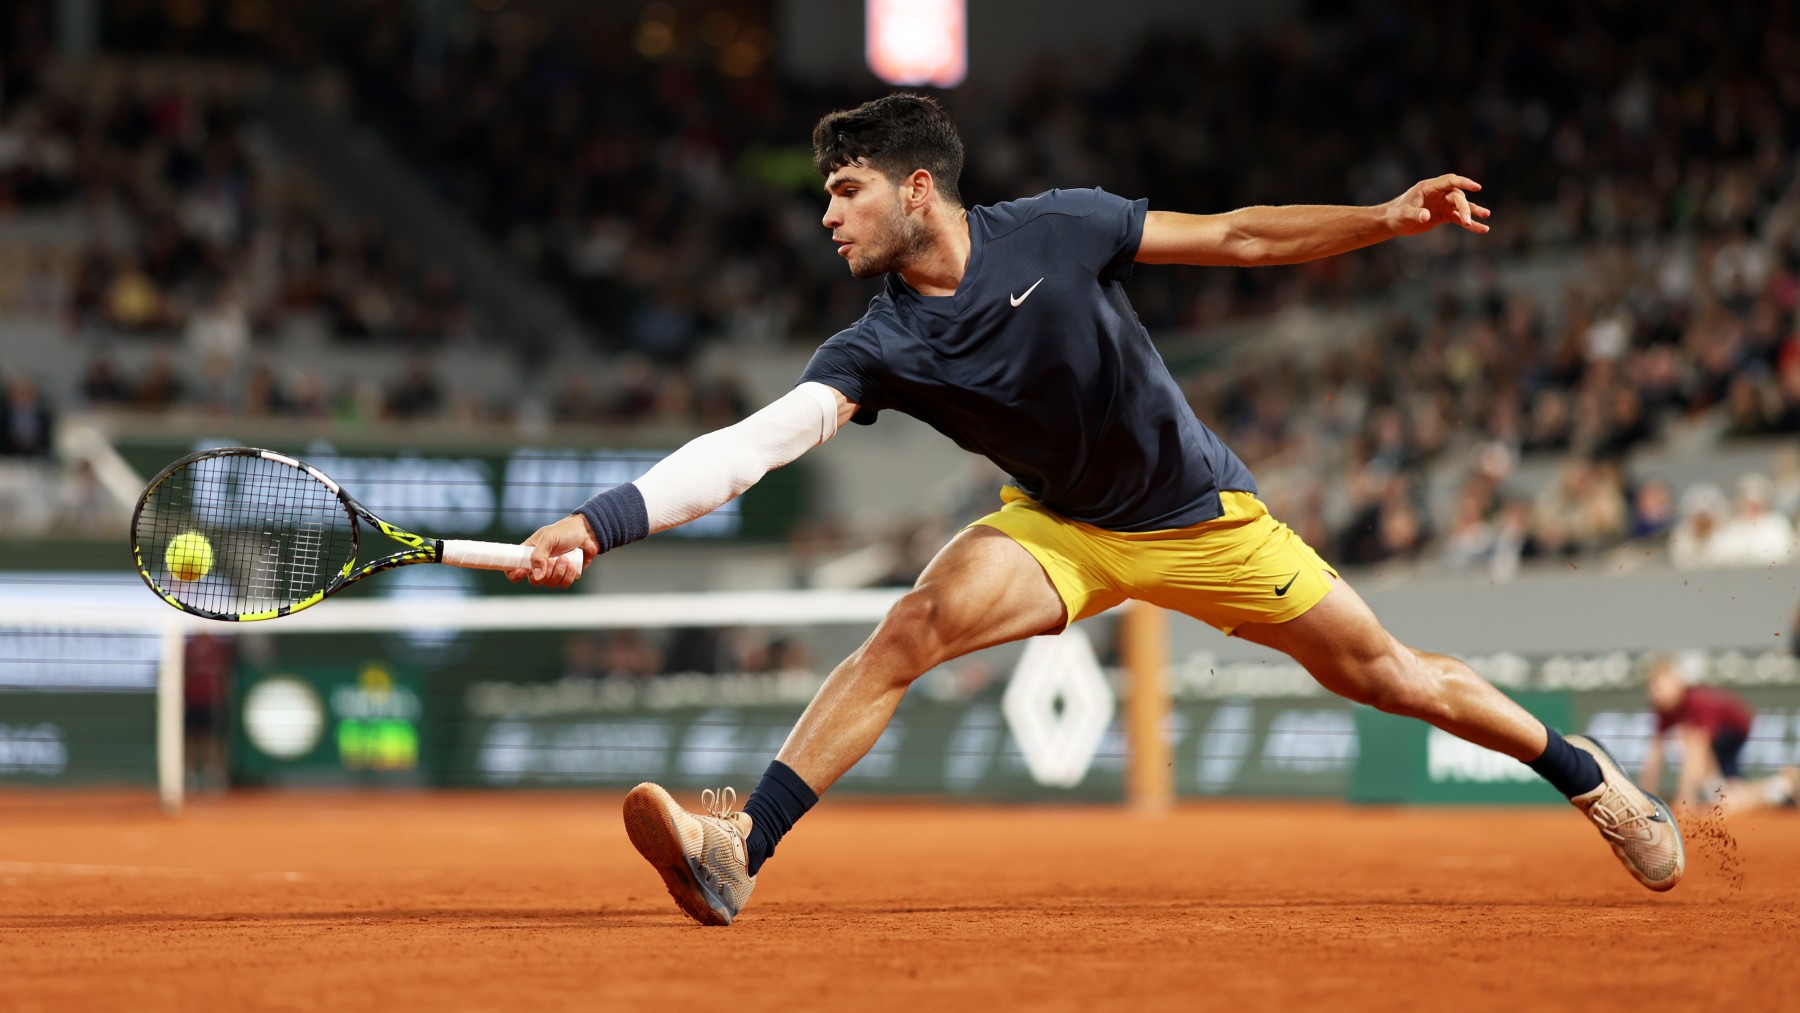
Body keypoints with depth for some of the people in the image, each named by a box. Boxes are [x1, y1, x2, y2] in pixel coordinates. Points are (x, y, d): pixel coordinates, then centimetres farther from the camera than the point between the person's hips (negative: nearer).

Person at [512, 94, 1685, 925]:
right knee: (914, 626, -25)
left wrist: (1391, 218, -17)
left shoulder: (1057, 229, -19)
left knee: (1381, 670, 5)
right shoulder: (880, 347, -16)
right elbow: (754, 442, -26)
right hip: (1061, 528, 1)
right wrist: (600, 522, -38)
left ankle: (1582, 766, 29)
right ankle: (743, 847, -29)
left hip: (1202, 516, -1)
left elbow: (1235, 237, -10)